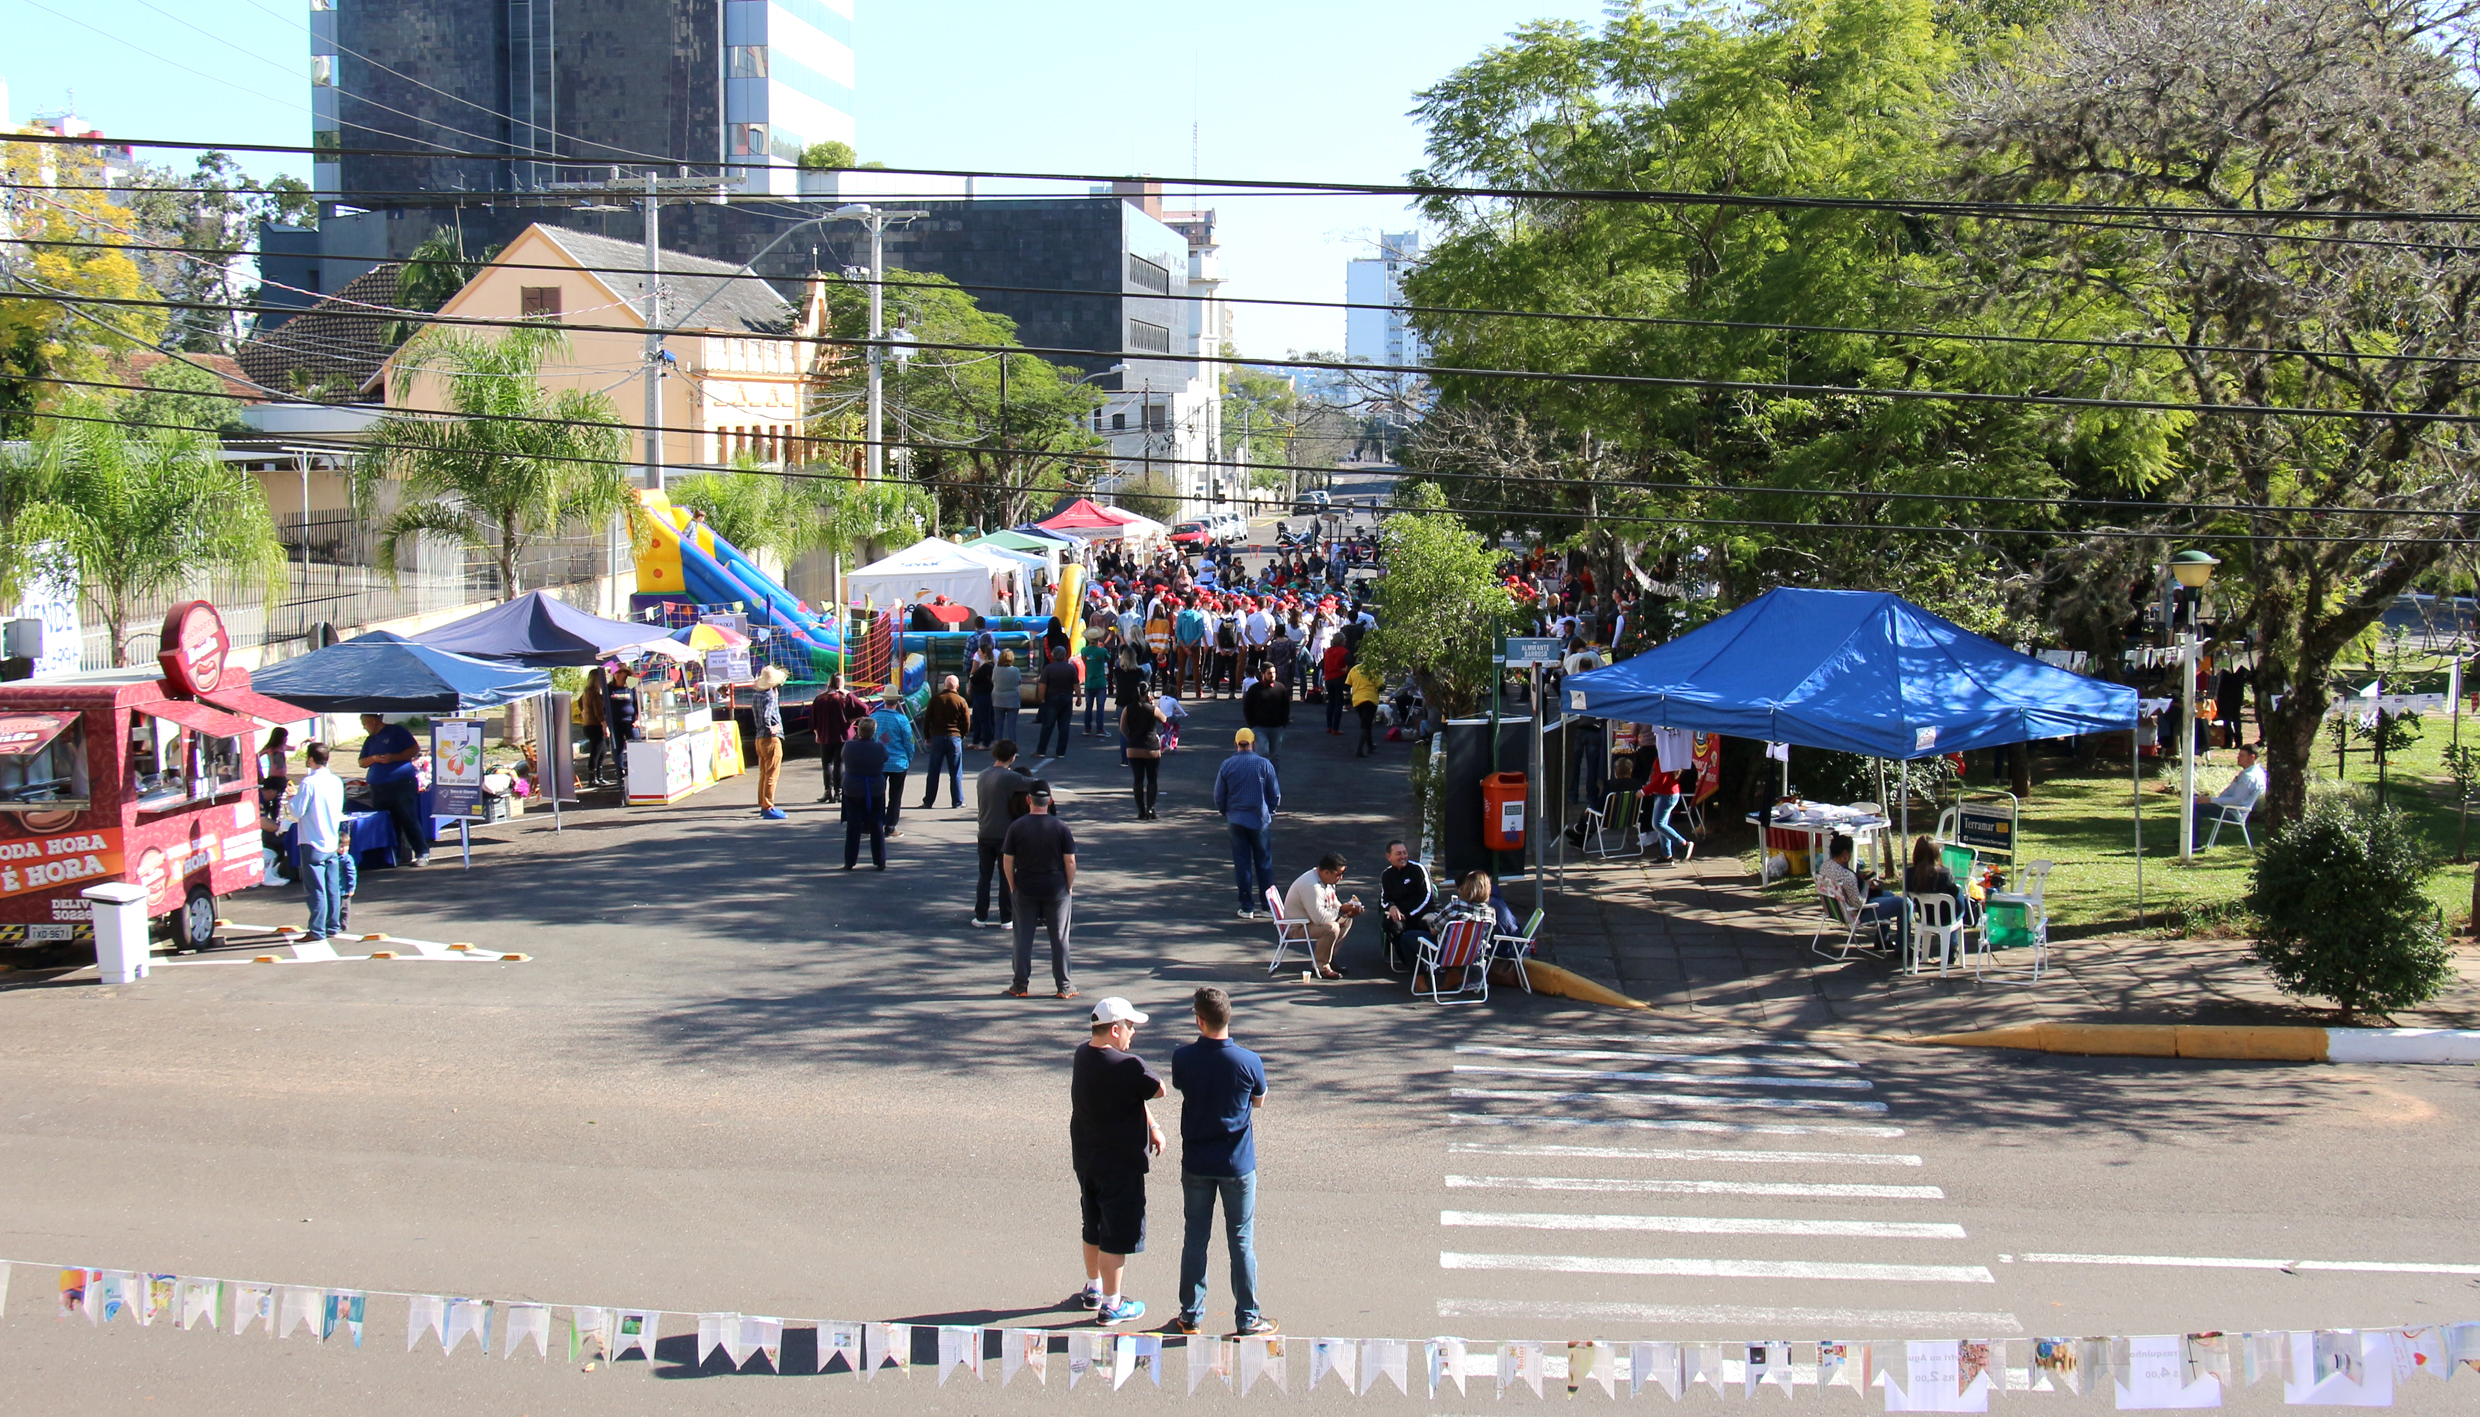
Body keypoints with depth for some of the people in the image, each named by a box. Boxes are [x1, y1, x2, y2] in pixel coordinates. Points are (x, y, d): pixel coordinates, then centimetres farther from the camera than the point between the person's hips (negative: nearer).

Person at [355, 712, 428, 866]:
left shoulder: (396, 731, 1)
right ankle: (392, 855, 12)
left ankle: (423, 854, -8)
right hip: (377, 789, 7)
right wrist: (374, 758, -3)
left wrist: (393, 757, -14)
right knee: (385, 824, 5)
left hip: (401, 785, -7)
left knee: (408, 820, -10)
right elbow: (362, 762, 18)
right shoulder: (370, 740, 21)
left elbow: (415, 749, -5)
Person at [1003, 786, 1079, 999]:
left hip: (1025, 891, 1)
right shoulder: (1060, 827, -7)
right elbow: (1070, 861, -6)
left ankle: (1020, 985, 12)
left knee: (1023, 938, 8)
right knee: (1059, 938, 6)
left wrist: (1013, 886, 8)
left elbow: (1007, 862, -3)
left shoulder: (1016, 827, -5)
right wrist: (1069, 886, 6)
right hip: (1056, 890, 0)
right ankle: (1064, 986, 9)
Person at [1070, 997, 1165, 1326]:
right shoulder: (1128, 1066, -27)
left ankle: (1093, 1289, 38)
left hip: (1085, 1159, 8)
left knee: (1094, 1226, 23)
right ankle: (1111, 1305, 12)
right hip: (1120, 1163, -8)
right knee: (1117, 1234, 4)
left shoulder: (1083, 1054, 1)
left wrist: (1151, 1126, 8)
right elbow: (1158, 1089, -12)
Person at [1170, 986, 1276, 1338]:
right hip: (1237, 1164, -1)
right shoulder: (1249, 1062, -17)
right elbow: (1258, 1101, 1)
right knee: (1241, 1243, 8)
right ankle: (1248, 1319, 14)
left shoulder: (1183, 1058, -13)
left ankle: (1191, 1315, 21)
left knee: (1195, 1240, 13)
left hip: (1195, 1164, 2)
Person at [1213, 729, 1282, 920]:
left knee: (1242, 865, 6)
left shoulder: (1226, 765, -4)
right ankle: (1267, 906, 9)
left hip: (1236, 820, 1)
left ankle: (1247, 908, 7)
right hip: (1260, 820, -1)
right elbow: (1275, 796, -3)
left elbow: (1219, 797, 0)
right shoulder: (1264, 765, -8)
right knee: (1264, 864, 8)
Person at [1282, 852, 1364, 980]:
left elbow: (1334, 904, 14)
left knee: (1346, 920, 10)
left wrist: (1348, 910, -6)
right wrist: (1341, 910, -23)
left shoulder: (1327, 881, 1)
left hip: (1310, 920, 10)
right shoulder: (1311, 886, -32)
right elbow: (1319, 918, -35)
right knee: (1331, 928, -31)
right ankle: (1322, 967, -14)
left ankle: (1328, 958, 13)